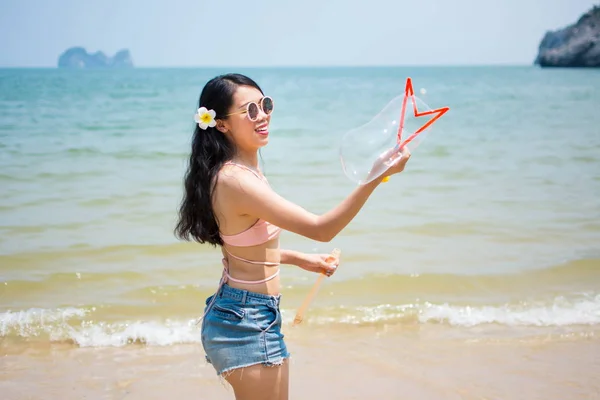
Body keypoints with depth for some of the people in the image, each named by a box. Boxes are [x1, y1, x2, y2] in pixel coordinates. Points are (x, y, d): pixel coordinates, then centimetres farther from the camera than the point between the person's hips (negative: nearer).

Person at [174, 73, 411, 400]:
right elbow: (321, 229, -28)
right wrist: (377, 176, -33)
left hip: (234, 313, 10)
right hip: (248, 323, -10)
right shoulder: (235, 180, -25)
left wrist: (301, 259, 19)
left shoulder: (244, 169, 6)